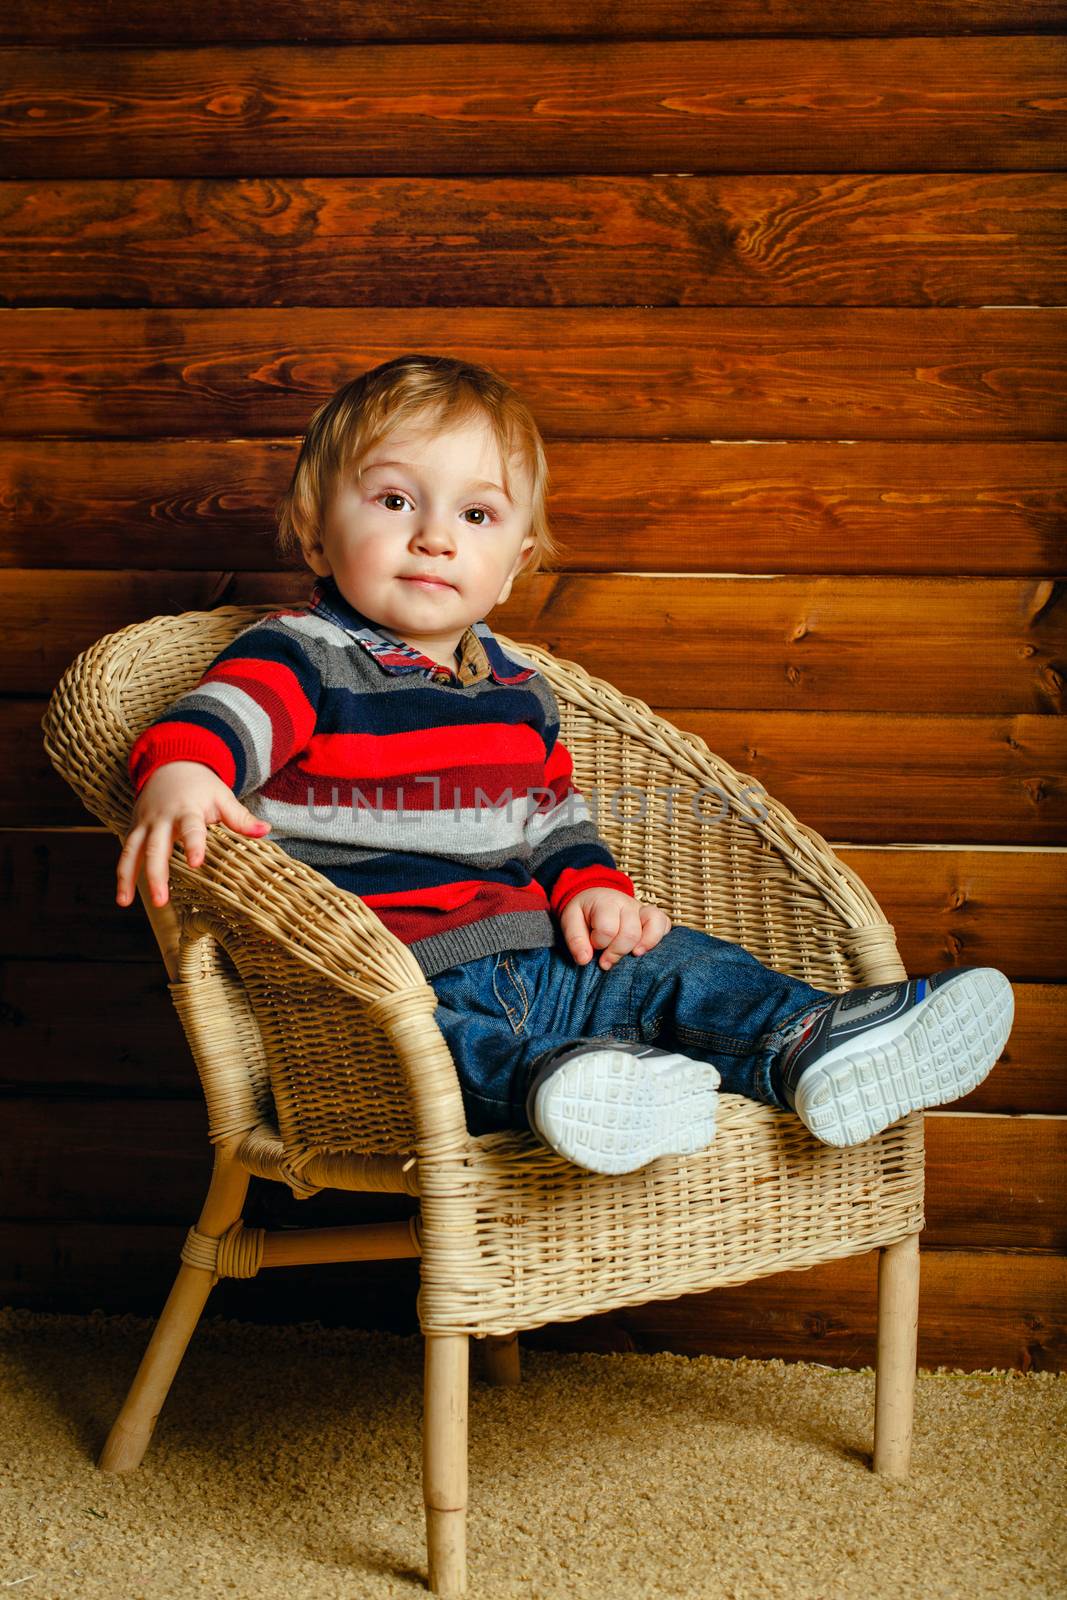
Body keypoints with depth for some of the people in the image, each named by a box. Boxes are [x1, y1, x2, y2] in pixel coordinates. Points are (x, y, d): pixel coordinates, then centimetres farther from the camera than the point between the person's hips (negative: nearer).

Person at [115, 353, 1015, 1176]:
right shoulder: (301, 659, -4)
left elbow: (551, 814, 28)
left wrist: (593, 888, 6)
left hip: (533, 961, 8)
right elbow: (223, 715, -24)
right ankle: (550, 1080, -63)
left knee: (670, 962, -6)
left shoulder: (517, 690, 18)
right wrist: (178, 775, -49)